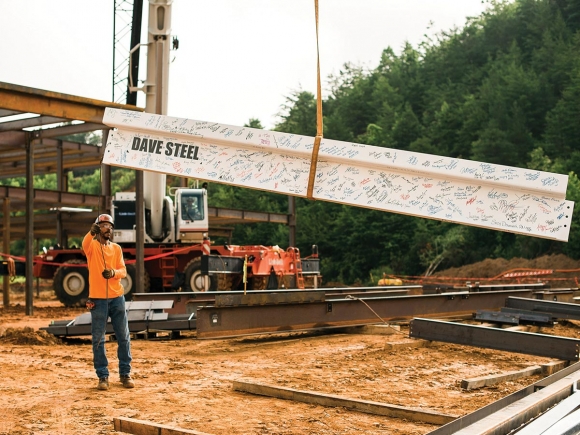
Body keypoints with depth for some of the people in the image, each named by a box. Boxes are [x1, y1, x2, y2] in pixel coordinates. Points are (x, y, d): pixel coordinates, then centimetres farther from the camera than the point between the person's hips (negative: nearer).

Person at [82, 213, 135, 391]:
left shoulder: (116, 248, 10)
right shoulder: (92, 246, -2)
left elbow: (123, 271, 5)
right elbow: (85, 244, -26)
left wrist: (114, 273, -18)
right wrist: (91, 232, -48)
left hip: (117, 297, 4)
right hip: (98, 299, -3)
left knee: (123, 337, 7)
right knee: (98, 339, 2)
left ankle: (125, 374, 17)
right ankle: (102, 376, 11)